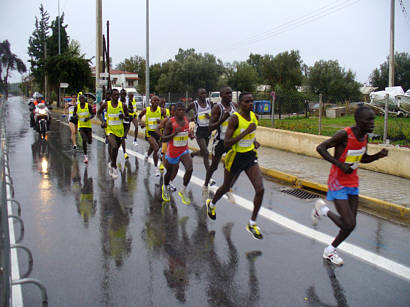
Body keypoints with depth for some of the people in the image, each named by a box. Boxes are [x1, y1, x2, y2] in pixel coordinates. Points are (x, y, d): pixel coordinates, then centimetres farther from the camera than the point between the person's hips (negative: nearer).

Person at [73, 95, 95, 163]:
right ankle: (85, 156, -3)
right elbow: (73, 115, 9)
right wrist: (76, 116, -15)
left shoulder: (88, 106, -3)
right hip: (81, 126, 0)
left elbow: (93, 114, -3)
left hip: (88, 125, 0)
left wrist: (88, 118, -23)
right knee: (84, 140, -16)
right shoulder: (77, 107, 1)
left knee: (89, 142, 5)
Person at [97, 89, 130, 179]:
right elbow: (99, 113, 11)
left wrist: (123, 117, -15)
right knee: (114, 147, -24)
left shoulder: (123, 105, -2)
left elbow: (128, 117, 8)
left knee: (115, 149, 15)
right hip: (110, 129, -3)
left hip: (120, 130, 3)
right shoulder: (106, 104, -5)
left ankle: (111, 164, 39)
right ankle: (114, 167, -8)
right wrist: (102, 121, -5)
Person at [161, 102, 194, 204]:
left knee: (189, 169, -20)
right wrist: (174, 133, -29)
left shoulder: (186, 120, -2)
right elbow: (164, 139, -15)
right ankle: (165, 188, 46)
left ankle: (183, 191, 0)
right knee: (169, 173, 14)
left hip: (184, 150, 3)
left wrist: (191, 135, -3)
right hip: (172, 151, -3)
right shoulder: (170, 122, -17)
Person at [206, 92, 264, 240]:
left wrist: (254, 141, 1)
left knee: (260, 189, -11)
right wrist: (246, 132, -30)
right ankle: (211, 204, 51)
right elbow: (226, 142, -26)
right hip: (236, 157, -4)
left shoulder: (254, 116, 0)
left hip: (250, 157, 5)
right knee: (226, 187, 17)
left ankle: (252, 224, 5)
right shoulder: (235, 118, -20)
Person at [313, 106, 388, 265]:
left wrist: (378, 155, -3)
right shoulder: (345, 135, -22)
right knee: (348, 224, -12)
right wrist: (340, 165, -27)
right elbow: (320, 148, -22)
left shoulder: (365, 136, 2)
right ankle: (323, 209, 15)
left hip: (353, 183, 8)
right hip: (338, 183, -8)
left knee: (351, 224, 8)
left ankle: (330, 251, 30)